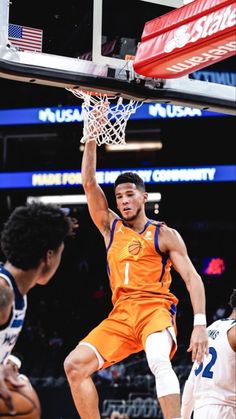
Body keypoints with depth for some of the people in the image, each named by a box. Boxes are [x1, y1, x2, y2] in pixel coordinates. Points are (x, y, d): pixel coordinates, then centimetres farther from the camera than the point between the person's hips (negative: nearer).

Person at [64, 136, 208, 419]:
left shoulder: (165, 235, 6)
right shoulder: (110, 227, 18)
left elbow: (192, 277, 0)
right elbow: (89, 183, 9)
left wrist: (200, 324, -13)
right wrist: (91, 139, 1)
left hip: (155, 308, -5)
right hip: (120, 314, 5)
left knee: (159, 362, -35)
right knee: (75, 364, -10)